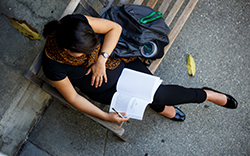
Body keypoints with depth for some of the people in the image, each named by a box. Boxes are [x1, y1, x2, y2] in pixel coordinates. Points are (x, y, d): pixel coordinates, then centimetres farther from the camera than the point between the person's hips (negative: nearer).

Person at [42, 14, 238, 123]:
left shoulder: (76, 22, -27)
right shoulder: (53, 67, -31)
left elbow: (115, 28, -17)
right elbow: (72, 97, -16)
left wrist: (101, 59, -28)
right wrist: (105, 116, -17)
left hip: (115, 58, 2)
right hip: (103, 88, -2)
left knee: (153, 87, -11)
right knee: (157, 96, -6)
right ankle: (205, 95, 16)